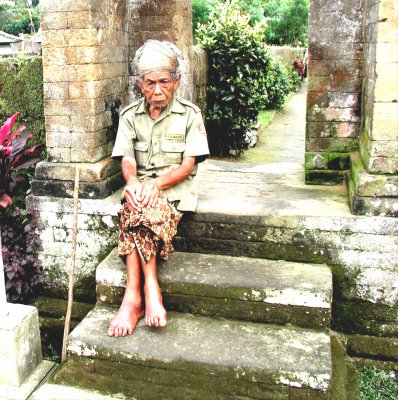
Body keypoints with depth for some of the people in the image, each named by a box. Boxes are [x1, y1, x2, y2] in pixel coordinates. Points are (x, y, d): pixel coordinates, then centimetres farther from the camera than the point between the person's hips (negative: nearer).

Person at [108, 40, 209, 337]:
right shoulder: (130, 116, 10)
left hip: (176, 187, -2)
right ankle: (151, 289, -33)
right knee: (133, 210, -34)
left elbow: (188, 165, -6)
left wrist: (156, 184, -23)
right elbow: (127, 160, -2)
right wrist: (133, 183, -26)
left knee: (136, 215, -34)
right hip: (140, 187, 3)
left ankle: (134, 296, -32)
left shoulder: (190, 114, 2)